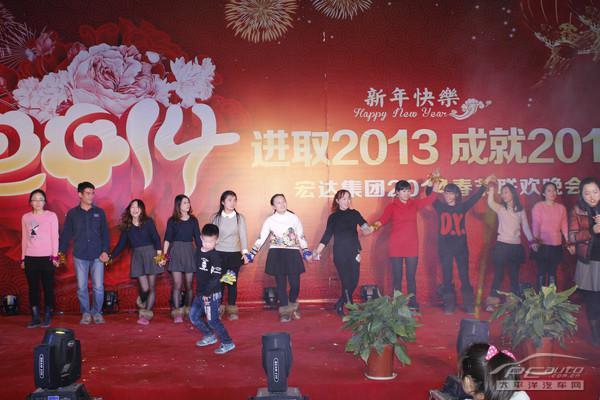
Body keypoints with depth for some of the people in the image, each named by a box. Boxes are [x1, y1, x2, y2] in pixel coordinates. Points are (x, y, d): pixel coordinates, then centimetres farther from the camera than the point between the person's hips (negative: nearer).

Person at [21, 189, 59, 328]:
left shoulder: (51, 216, 1)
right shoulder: (25, 217, 9)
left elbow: (55, 237, -1)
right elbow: (24, 239, 12)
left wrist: (55, 256, -7)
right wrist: (23, 258, 10)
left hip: (46, 257, -3)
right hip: (30, 258, 3)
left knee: (48, 287, 0)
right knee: (33, 288, 4)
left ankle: (47, 317, 7)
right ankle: (35, 317, 9)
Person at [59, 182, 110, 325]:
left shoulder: (99, 212, 6)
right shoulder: (72, 213, 5)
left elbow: (105, 233, 6)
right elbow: (66, 234, 8)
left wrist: (105, 251, -4)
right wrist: (61, 251, 2)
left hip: (97, 256, 0)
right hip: (80, 256, 0)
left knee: (98, 287, -2)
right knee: (82, 287, 3)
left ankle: (97, 312, 13)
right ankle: (86, 313, 17)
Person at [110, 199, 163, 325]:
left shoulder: (148, 222, 1)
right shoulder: (127, 226, 9)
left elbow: (156, 238, -6)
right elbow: (121, 244, 12)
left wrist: (159, 252, -18)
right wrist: (111, 256, 3)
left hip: (150, 254, -1)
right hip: (137, 256, 1)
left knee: (152, 287, -2)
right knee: (144, 288, -6)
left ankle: (146, 314, 8)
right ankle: (142, 301, 27)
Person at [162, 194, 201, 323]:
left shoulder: (193, 220, 7)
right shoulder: (172, 220, 3)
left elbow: (198, 238, 9)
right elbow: (167, 239, 0)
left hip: (189, 252, 2)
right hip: (176, 252, -2)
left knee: (189, 284, 5)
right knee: (177, 284, -7)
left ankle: (188, 311, 17)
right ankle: (177, 313, -5)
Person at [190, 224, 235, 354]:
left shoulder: (214, 256, -17)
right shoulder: (198, 251, 6)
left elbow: (216, 277, -21)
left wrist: (207, 293, -23)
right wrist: (199, 291, 16)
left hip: (211, 294, -8)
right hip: (200, 293, 9)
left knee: (212, 320, -3)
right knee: (193, 316, 16)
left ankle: (227, 343, 11)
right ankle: (209, 336, 34)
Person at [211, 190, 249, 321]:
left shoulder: (240, 218, 2)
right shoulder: (216, 217, 2)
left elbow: (243, 235, -4)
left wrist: (245, 252, -16)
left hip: (235, 254, 0)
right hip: (218, 253, 0)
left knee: (232, 281, 4)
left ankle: (232, 309, 14)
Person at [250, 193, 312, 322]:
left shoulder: (294, 218, 4)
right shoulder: (270, 221, 3)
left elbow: (301, 236, 10)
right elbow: (261, 238, 3)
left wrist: (306, 251, 1)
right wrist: (252, 253, -3)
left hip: (293, 254, 0)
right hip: (276, 255, 0)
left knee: (295, 283, -2)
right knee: (281, 284, 2)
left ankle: (293, 307, 26)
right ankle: (285, 311, 14)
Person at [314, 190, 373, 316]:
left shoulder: (354, 214, 8)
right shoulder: (333, 217, 4)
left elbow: (363, 224, -7)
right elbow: (327, 235, 3)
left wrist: (368, 228, -30)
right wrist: (318, 250, -5)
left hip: (354, 252, 3)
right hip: (340, 253, -3)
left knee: (354, 282, 2)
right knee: (347, 282, -8)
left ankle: (339, 306, 22)